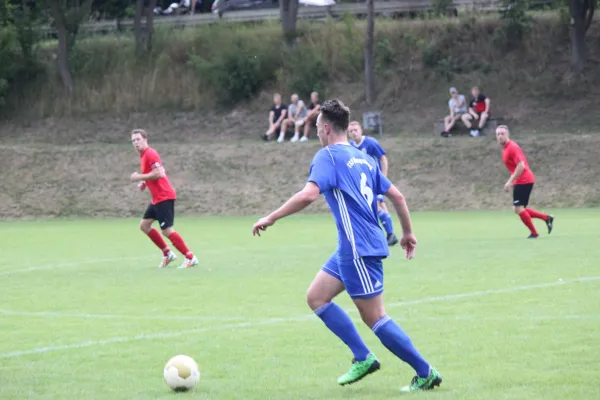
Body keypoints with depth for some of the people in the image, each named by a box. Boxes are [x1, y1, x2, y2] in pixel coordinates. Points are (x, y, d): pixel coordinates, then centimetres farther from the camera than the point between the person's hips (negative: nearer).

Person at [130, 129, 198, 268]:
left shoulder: (150, 154, -14)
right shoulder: (144, 156, 16)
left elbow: (158, 173, -25)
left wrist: (140, 177, -16)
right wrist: (145, 183, 11)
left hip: (164, 197, -10)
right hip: (157, 198, 10)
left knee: (167, 231, -12)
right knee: (144, 225, 12)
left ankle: (190, 258, -8)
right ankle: (167, 253, 17)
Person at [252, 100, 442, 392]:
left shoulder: (328, 156, -9)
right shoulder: (362, 158, 16)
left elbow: (309, 194, -25)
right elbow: (396, 195, 17)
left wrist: (271, 218, -19)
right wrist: (407, 232, 27)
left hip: (358, 248, -9)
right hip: (350, 248, 9)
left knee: (374, 317, -4)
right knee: (316, 297, 12)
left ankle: (426, 374, 0)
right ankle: (363, 358, 10)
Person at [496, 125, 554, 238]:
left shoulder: (512, 147, -15)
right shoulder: (506, 148, 15)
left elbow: (521, 166, -24)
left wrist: (510, 181, -23)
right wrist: (512, 181, 17)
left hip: (524, 181, -10)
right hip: (520, 181, 10)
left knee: (518, 208, -9)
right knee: (518, 209, 10)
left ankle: (534, 233, 1)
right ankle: (546, 218, 16)